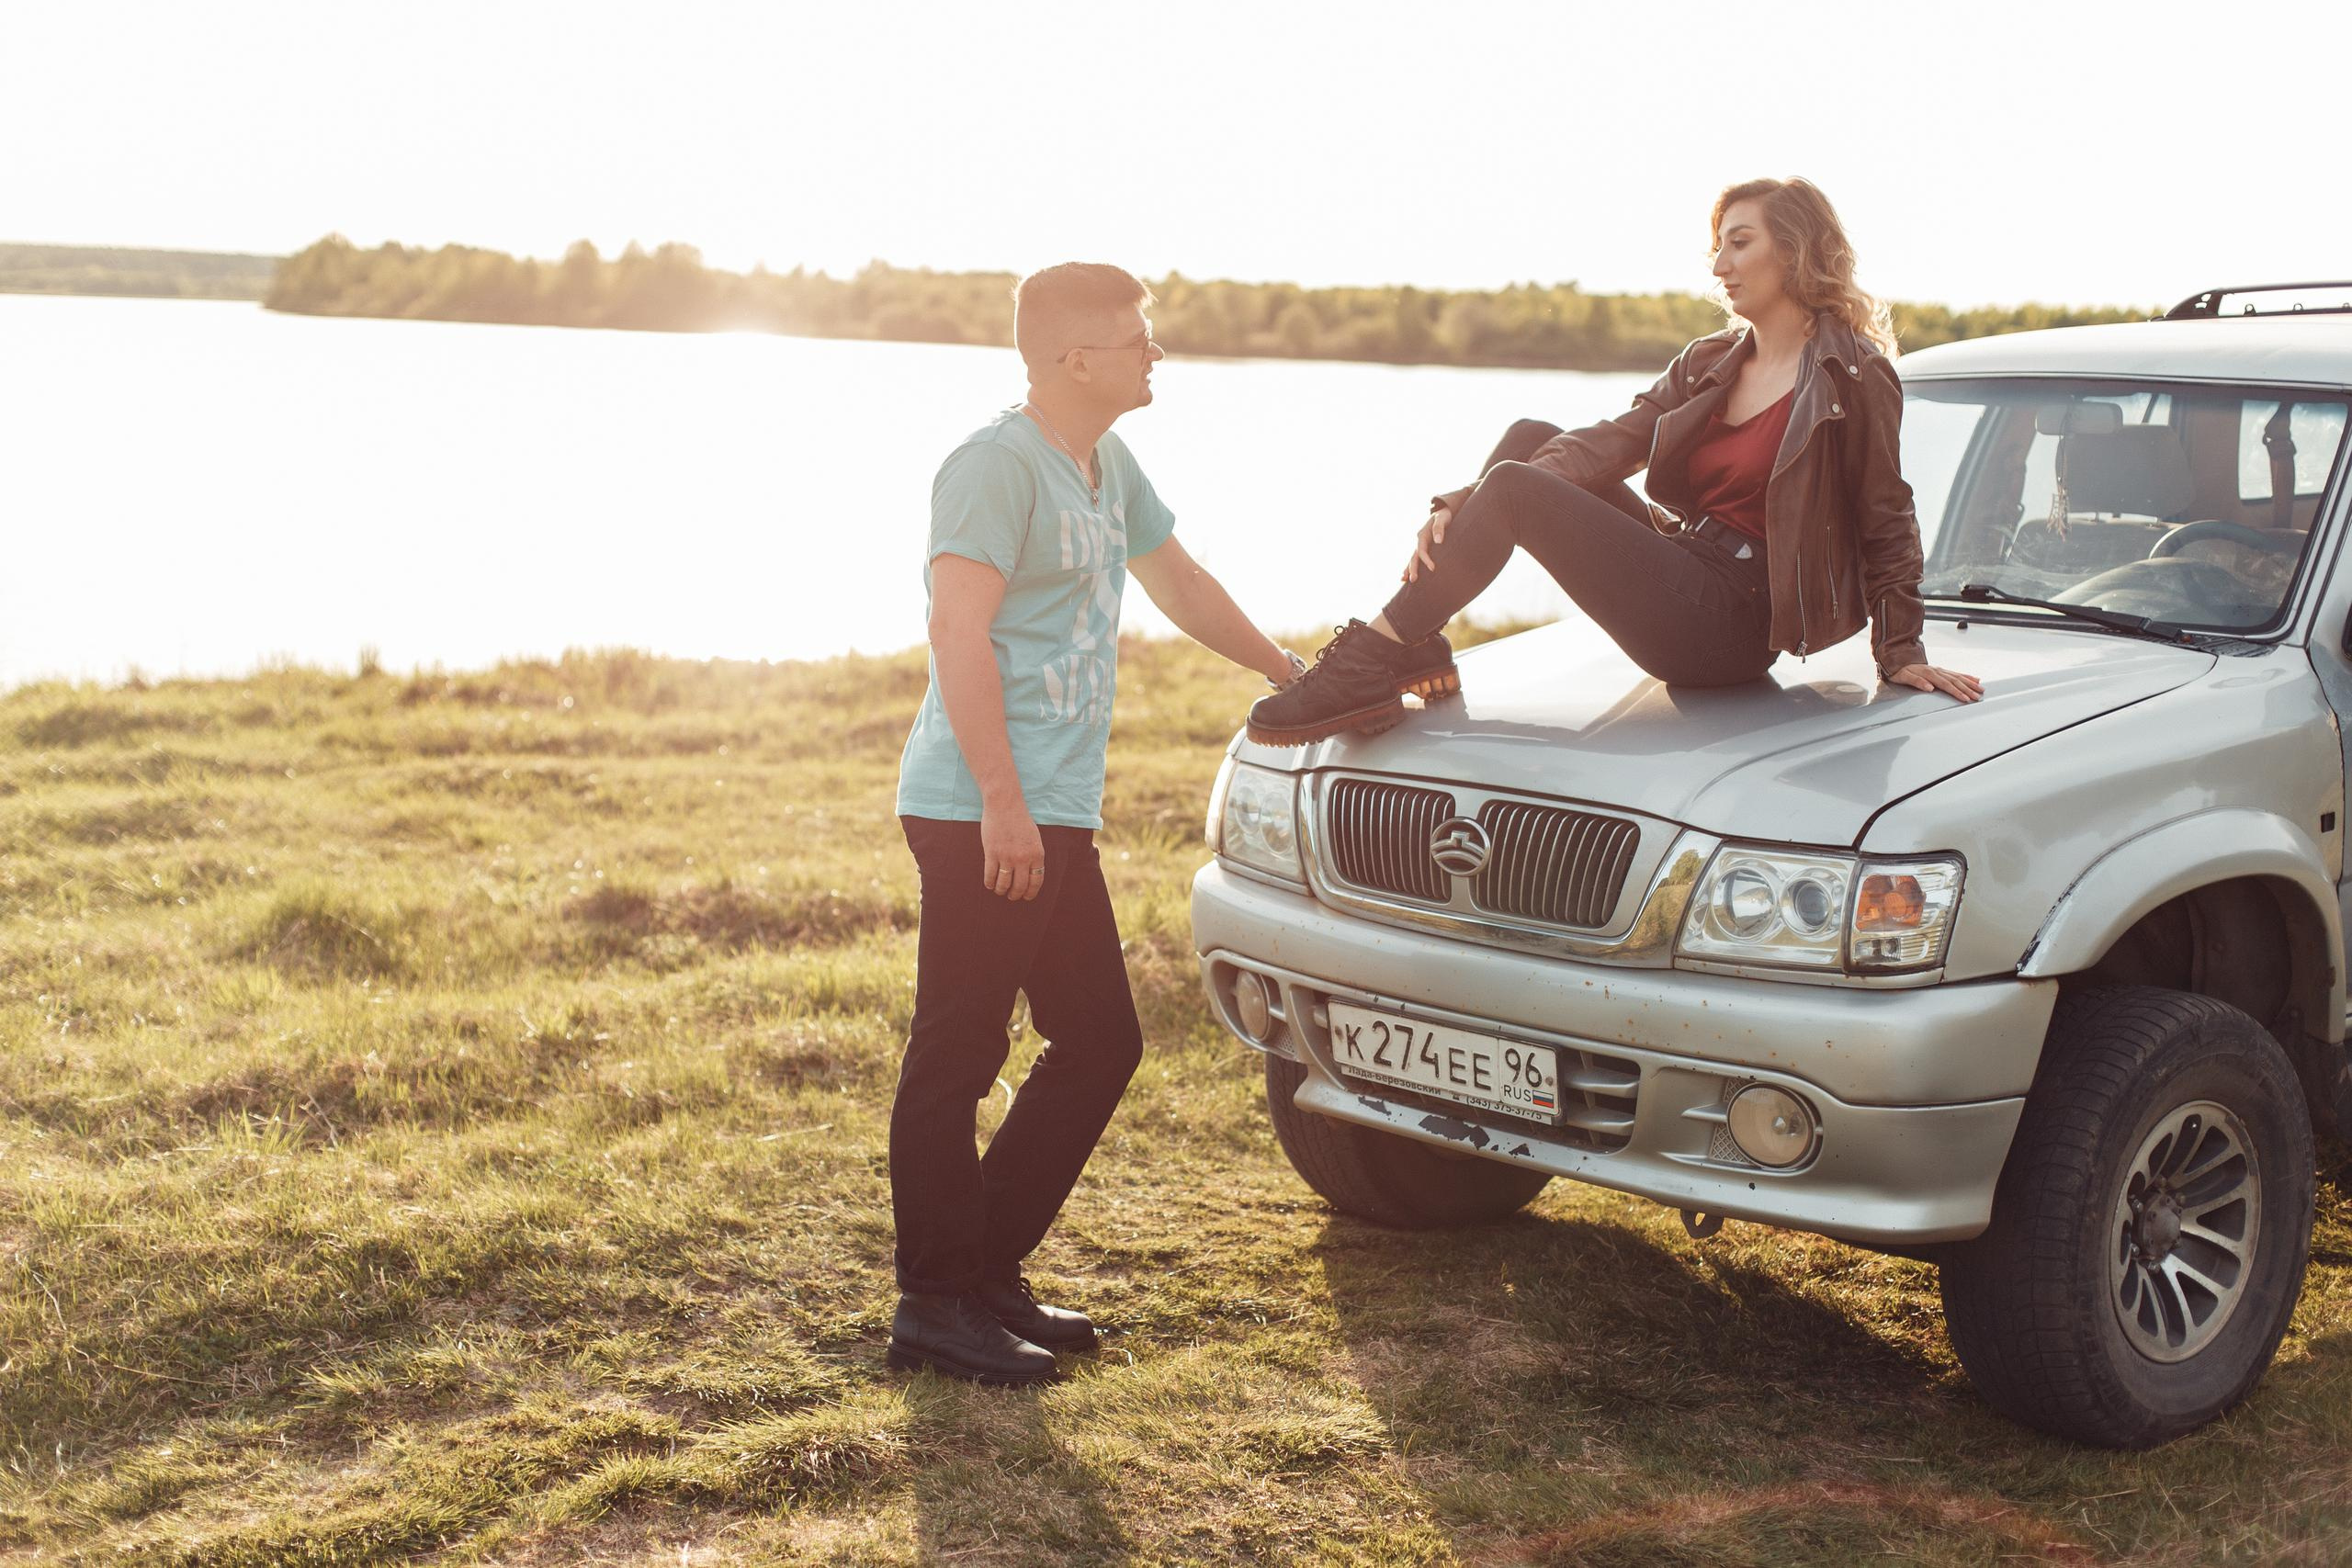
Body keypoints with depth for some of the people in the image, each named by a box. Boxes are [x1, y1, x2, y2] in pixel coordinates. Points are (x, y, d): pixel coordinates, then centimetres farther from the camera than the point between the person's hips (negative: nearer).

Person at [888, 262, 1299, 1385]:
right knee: (955, 1059, -3)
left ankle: (991, 1271, 22)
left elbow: (1176, 580, 33)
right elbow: (959, 630, -19)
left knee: (1099, 1044, 12)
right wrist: (1003, 803, -24)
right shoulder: (999, 462, -11)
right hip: (981, 816, -10)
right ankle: (933, 1307, 6)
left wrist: (1288, 673, 37)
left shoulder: (1108, 468, 17)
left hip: (1056, 819, 10)